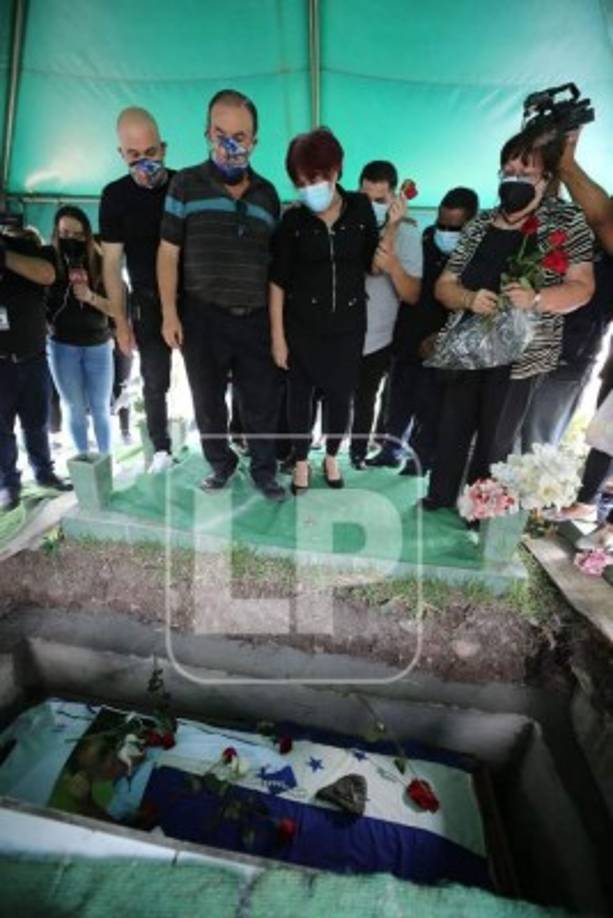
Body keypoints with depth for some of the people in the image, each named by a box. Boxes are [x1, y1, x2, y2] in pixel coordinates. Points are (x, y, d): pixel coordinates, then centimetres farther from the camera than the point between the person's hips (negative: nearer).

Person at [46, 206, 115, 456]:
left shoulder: (100, 264, -3)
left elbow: (115, 308, -5)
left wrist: (91, 297, -19)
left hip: (98, 345, 0)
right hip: (62, 346, 0)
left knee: (100, 407, 4)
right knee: (75, 409, 7)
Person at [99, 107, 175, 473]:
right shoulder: (116, 196, -2)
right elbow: (112, 264, -1)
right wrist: (121, 322, -4)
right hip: (148, 304, 0)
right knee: (155, 381, 5)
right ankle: (162, 449, 19)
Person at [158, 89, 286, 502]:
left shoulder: (268, 193, 11)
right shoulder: (186, 184, 3)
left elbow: (275, 260, 13)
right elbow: (169, 253, 1)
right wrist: (170, 312, -8)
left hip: (256, 318, 2)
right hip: (201, 316, -1)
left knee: (262, 402, 5)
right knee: (208, 402, 9)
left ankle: (265, 470, 23)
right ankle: (221, 463, 30)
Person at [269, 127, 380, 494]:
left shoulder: (360, 207, -1)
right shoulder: (293, 219, -6)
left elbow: (376, 265, 0)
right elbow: (278, 281, -5)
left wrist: (392, 227, -15)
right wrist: (277, 336, -7)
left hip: (349, 322, 2)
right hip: (302, 323, -1)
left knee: (341, 393, 11)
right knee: (301, 394, 8)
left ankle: (332, 457, 35)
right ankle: (302, 461, 30)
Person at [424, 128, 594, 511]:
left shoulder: (568, 221, -1)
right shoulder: (480, 225, 7)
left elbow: (582, 288, -5)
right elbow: (443, 285, 6)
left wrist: (536, 298, -25)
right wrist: (469, 298, -16)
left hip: (522, 353, -3)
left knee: (496, 438, 7)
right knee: (452, 427, 10)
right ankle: (439, 498, 29)